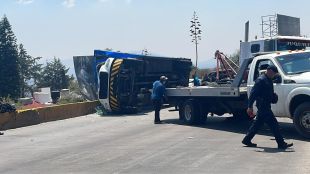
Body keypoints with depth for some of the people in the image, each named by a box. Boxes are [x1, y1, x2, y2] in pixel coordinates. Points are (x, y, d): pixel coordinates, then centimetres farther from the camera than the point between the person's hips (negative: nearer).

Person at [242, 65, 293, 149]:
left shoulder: (269, 80, 15)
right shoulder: (261, 80, -15)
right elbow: (253, 93, -18)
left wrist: (273, 97, 7)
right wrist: (250, 107, -21)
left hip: (266, 106, 10)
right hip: (263, 106, -10)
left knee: (258, 123, 14)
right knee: (274, 124, -7)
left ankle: (247, 140, 22)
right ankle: (281, 144, -2)